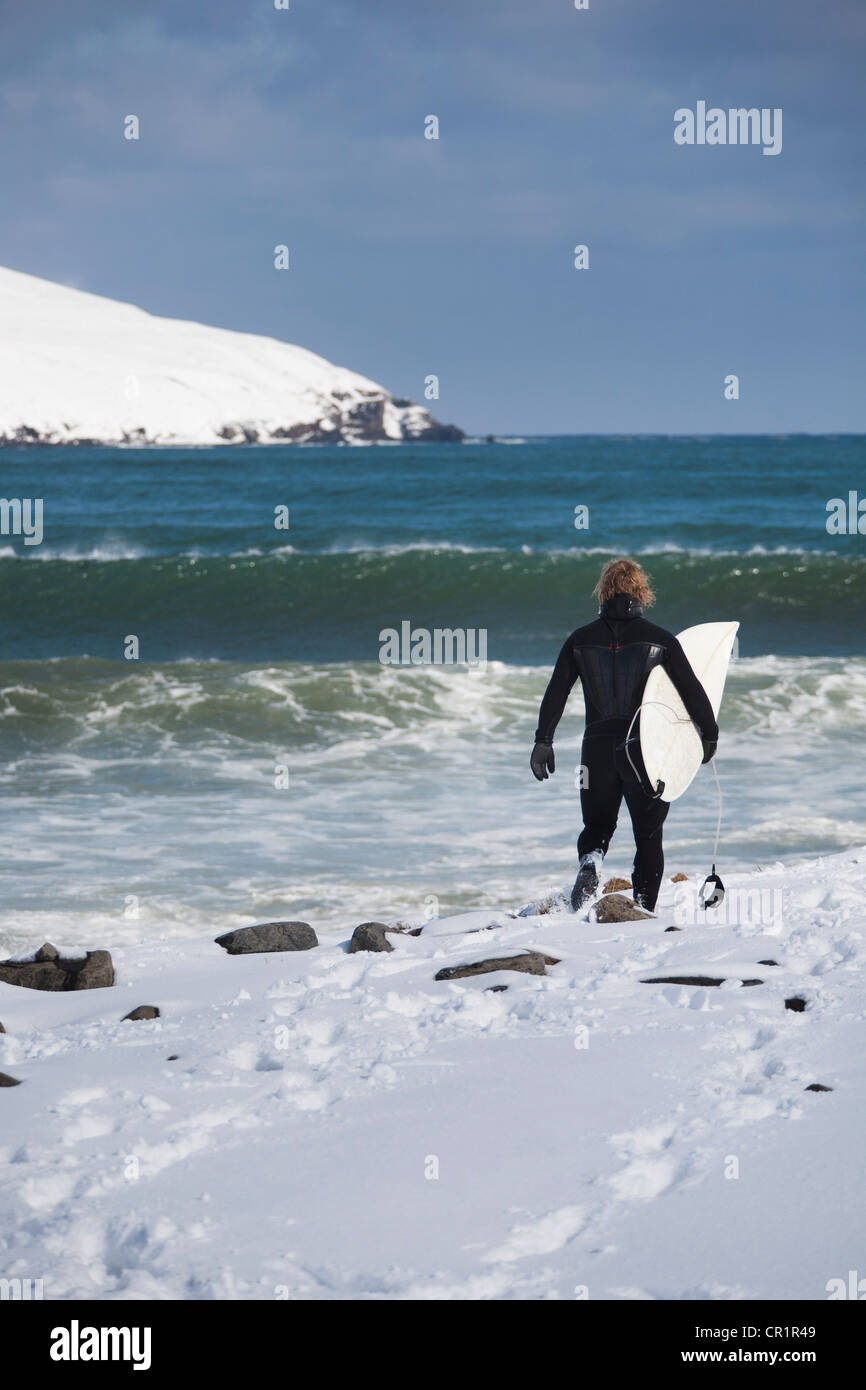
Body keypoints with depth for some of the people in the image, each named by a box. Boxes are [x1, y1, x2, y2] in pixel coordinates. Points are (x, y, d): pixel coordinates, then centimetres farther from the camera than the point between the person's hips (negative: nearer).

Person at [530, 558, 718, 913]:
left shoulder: (580, 640, 3)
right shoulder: (659, 639, -4)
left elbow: (556, 693, 3)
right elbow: (692, 690, -1)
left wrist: (543, 741, 10)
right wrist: (709, 733, 11)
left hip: (598, 747, 2)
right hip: (646, 748, -2)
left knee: (597, 826, 18)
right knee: (648, 835, 10)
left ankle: (590, 861, -14)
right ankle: (643, 908, 3)